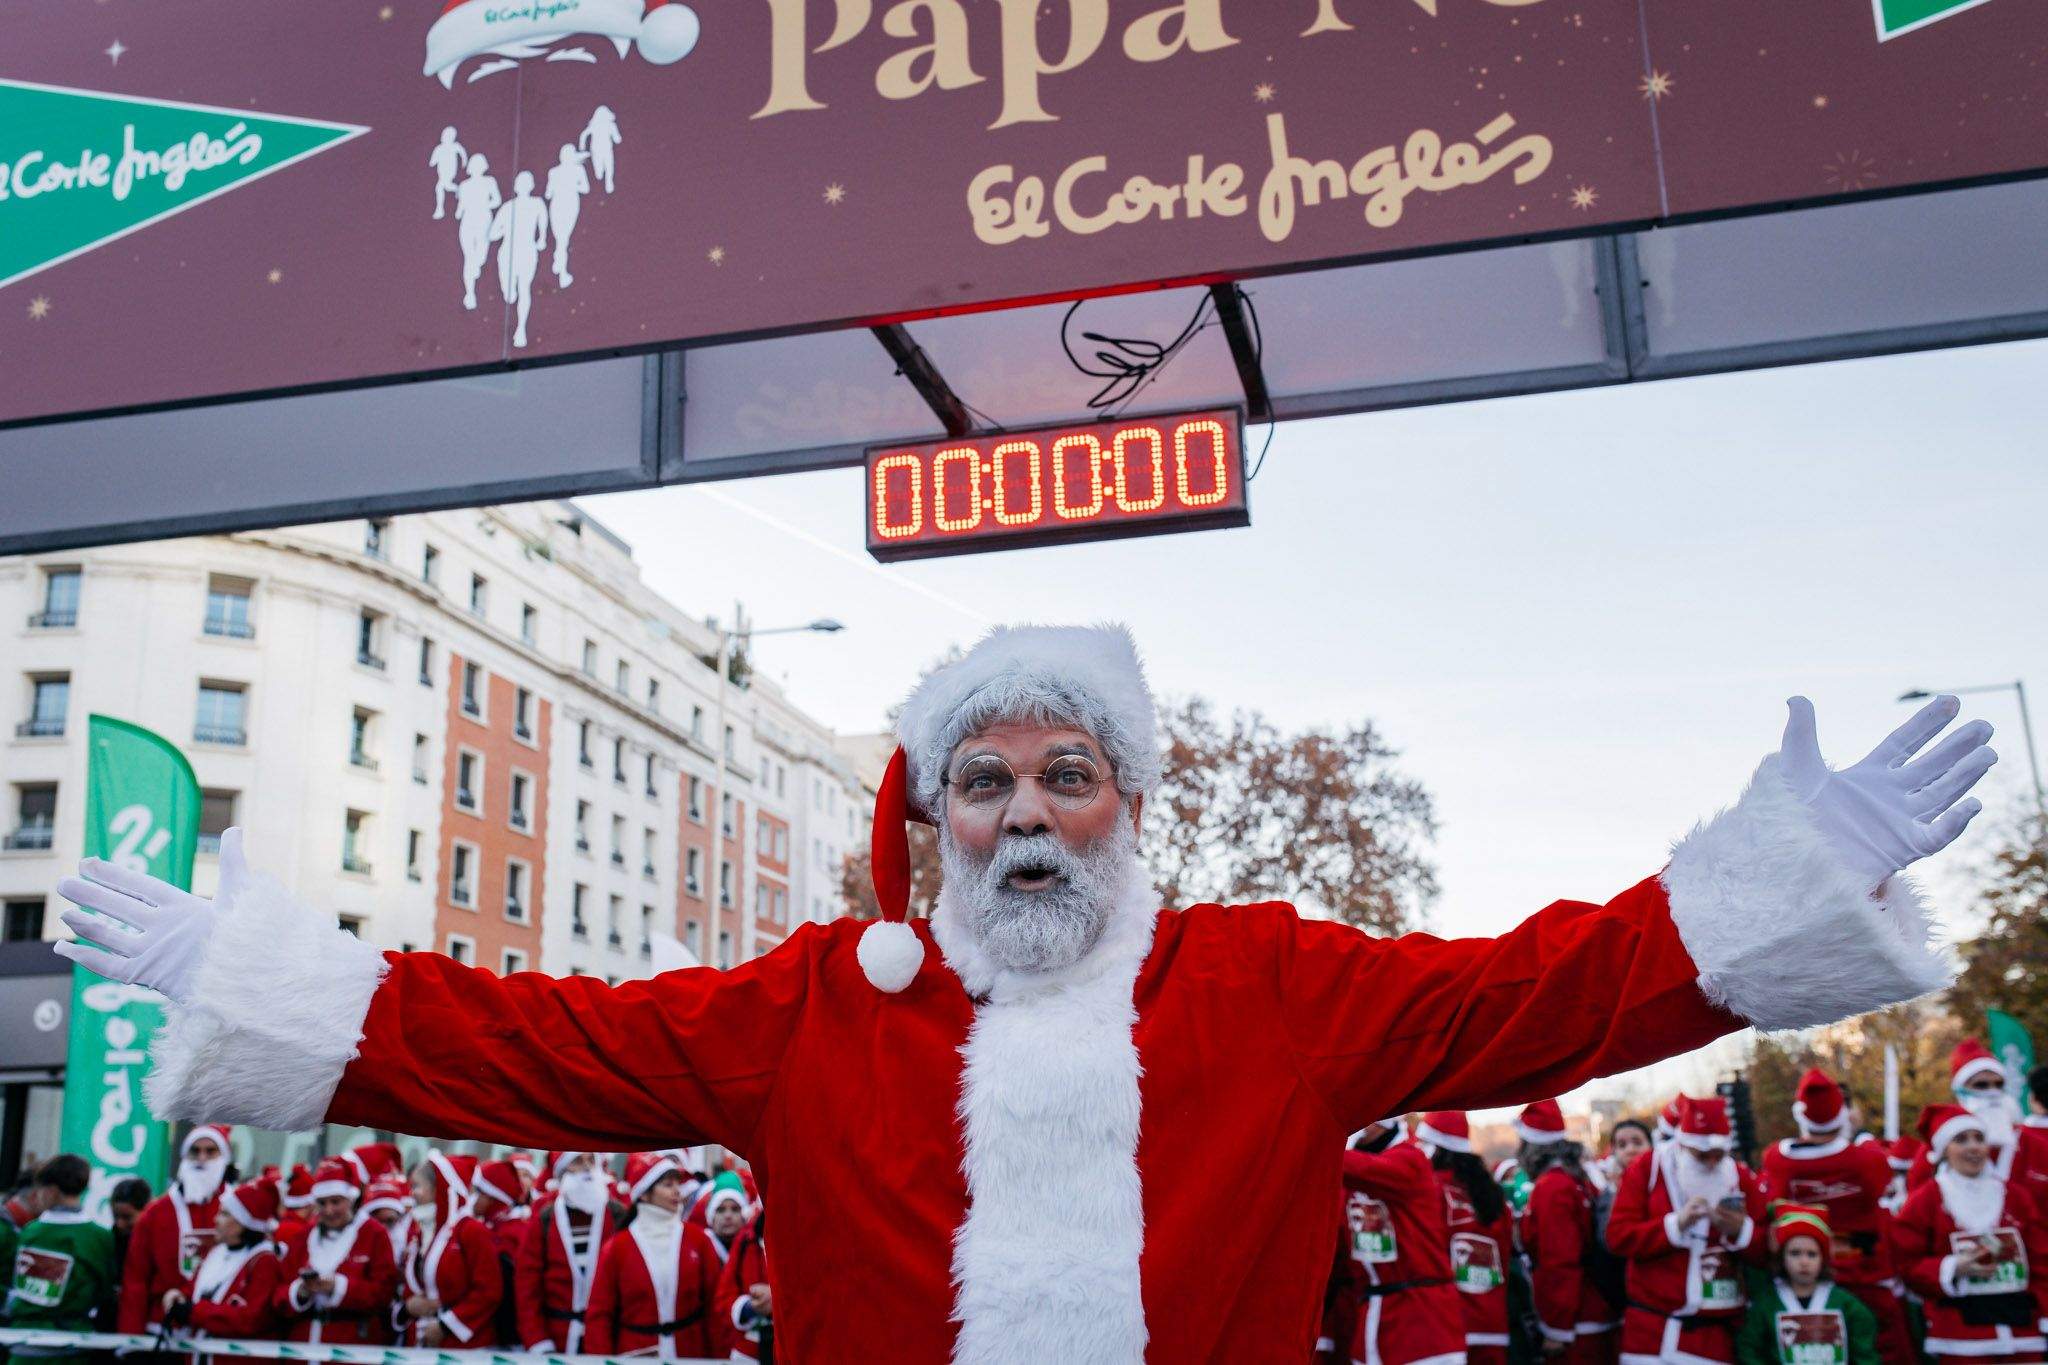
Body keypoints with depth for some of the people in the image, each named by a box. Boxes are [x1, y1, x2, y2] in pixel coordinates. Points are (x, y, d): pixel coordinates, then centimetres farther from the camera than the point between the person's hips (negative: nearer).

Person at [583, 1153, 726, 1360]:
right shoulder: (616, 1247, -2)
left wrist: (720, 1357, -2)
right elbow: (599, 1314, 0)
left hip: (691, 1354, 1)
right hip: (635, 1354, -1)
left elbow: (714, 1304, 2)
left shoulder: (699, 1239, 1)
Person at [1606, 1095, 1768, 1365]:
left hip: (1716, 1331, 2)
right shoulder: (1646, 1171, -1)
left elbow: (1765, 1252, 6)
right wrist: (1676, 1224, -19)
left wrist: (1740, 1230, -15)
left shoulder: (1741, 1178, 6)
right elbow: (1618, 1236, -9)